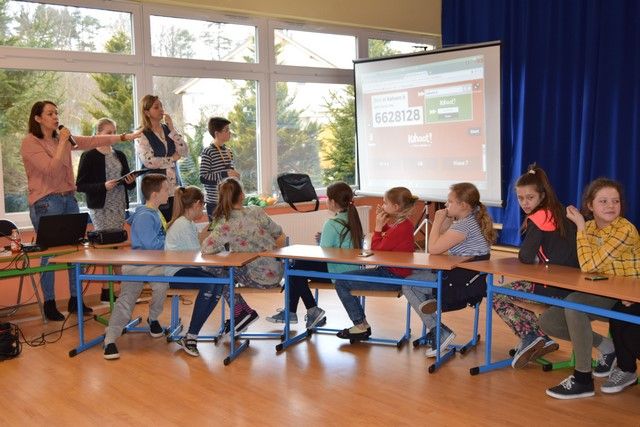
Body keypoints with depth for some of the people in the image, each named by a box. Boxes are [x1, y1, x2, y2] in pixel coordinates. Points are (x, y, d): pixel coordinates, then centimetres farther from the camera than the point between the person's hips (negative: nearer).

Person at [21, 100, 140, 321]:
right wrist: (62, 143, -14)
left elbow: (92, 141, 10)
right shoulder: (30, 143, -7)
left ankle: (75, 299, 16)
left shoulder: (63, 138, 13)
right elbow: (50, 169, -17)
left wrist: (123, 137, 5)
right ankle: (49, 304, 10)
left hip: (69, 199, 6)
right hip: (46, 202, -6)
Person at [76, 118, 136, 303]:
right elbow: (80, 185, -7)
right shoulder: (89, 156, -3)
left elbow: (128, 184, 20)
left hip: (119, 207, 6)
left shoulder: (120, 155, 14)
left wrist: (131, 182, -3)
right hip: (101, 209, -6)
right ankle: (106, 290, -1)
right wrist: (103, 186, -19)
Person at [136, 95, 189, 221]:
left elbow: (185, 152, -1)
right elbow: (149, 161, -16)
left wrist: (172, 129, -5)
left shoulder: (168, 129, 10)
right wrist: (172, 158, -5)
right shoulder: (142, 136, -4)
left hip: (174, 186, 4)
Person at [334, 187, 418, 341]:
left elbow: (376, 250, -17)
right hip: (390, 272, 11)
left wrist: (378, 226, -11)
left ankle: (361, 326, 3)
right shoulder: (403, 223, 8)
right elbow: (382, 244, 13)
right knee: (346, 277, 17)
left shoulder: (401, 228, -23)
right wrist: (381, 224, 1)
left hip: (392, 277, -11)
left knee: (341, 283, -10)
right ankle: (362, 324, 19)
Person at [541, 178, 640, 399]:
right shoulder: (589, 227, 3)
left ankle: (583, 380, -24)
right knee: (547, 321, -4)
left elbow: (589, 265, -27)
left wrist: (580, 226, -20)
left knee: (573, 302, -35)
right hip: (600, 293, 8)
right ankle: (605, 347, 16)